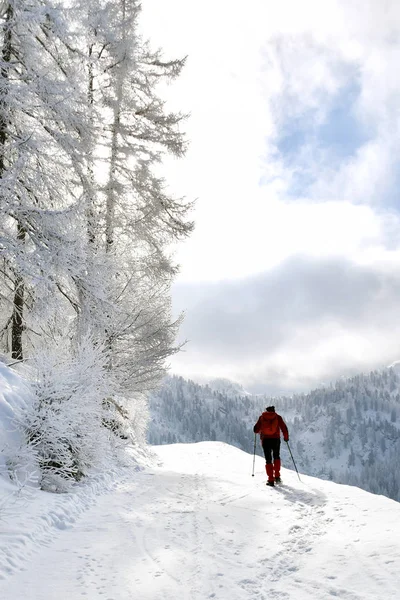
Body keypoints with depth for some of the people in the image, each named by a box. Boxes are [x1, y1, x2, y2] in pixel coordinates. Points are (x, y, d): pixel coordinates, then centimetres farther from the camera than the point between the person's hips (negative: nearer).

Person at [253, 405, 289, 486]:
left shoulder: (262, 417, 6)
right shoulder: (277, 417, 5)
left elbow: (256, 430, 6)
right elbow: (284, 428, 2)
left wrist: (260, 431, 29)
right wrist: (286, 437, 18)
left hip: (265, 440, 0)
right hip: (276, 439, 0)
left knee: (268, 459, 5)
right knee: (276, 457, 21)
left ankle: (271, 480, -3)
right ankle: (277, 476, 13)